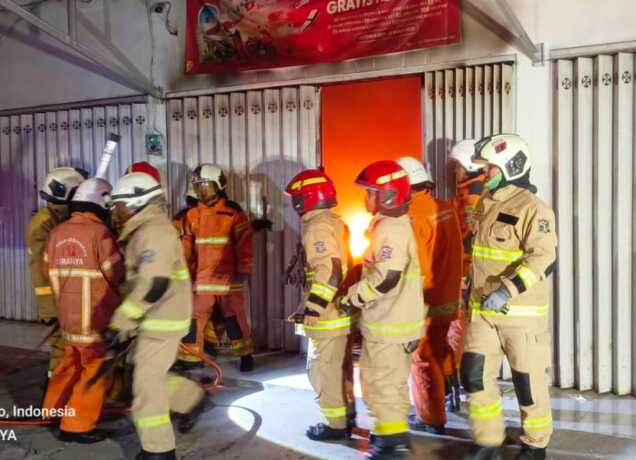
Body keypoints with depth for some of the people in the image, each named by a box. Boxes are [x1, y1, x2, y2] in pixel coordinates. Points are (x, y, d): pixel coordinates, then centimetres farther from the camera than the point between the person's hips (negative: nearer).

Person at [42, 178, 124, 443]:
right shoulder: (99, 232, -17)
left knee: (71, 360, 24)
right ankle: (76, 426, 8)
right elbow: (116, 273, -15)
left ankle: (53, 410, 37)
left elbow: (50, 270, 13)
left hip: (68, 312, 7)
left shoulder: (56, 233, 4)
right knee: (96, 369, 4)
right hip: (95, 315, -7)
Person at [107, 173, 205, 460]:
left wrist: (120, 323, -24)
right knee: (150, 374, 20)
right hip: (156, 318, 10)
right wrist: (127, 322, 25)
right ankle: (191, 401, 36)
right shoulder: (145, 230, 14)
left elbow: (153, 285, -27)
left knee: (147, 382, -2)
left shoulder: (154, 231, -20)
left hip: (162, 319, -10)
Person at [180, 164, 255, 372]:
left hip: (229, 278, -3)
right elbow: (187, 247, 8)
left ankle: (246, 355, 21)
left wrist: (243, 270, -9)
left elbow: (245, 244, -6)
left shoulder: (234, 213, -5)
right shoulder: (192, 215, 6)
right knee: (194, 319, 5)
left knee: (235, 319, 6)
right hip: (202, 278, 3)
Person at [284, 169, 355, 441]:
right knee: (340, 367, 18)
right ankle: (347, 416, 29)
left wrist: (312, 306, -24)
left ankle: (336, 425, 9)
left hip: (326, 314, -10)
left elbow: (329, 270, -26)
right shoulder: (334, 221, 12)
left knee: (323, 369, 1)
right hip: (341, 309, 10)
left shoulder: (317, 226, -17)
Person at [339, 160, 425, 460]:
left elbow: (385, 279, -26)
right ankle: (393, 431, 31)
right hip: (395, 318, 10)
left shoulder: (389, 228, -21)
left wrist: (352, 297, -15)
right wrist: (358, 294, 16)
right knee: (392, 379, 19)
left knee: (379, 381, -1)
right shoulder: (395, 224, 12)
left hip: (388, 323, -10)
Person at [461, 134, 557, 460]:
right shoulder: (485, 204, 11)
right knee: (475, 376, 6)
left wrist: (508, 290, -31)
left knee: (528, 382, 6)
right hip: (482, 310, 7)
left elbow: (544, 258, -23)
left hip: (521, 312, -7)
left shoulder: (532, 208, -14)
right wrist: (470, 289, 22)